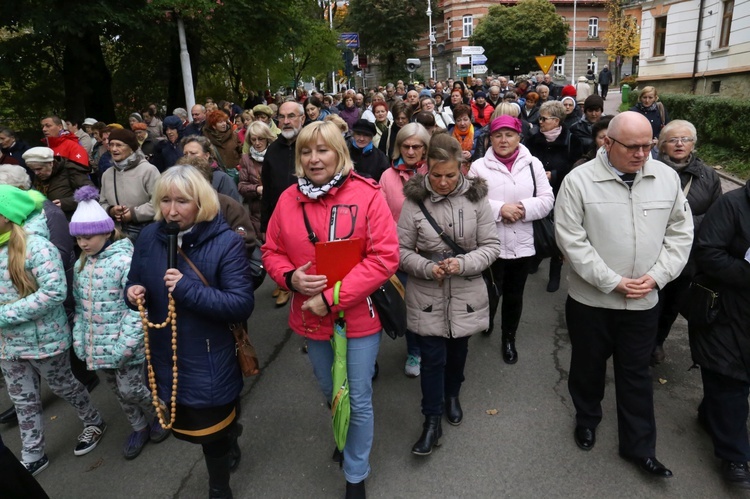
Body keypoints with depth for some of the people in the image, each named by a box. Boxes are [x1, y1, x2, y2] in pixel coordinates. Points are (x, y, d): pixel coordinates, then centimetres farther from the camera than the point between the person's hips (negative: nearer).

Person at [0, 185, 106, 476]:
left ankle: (94, 423, 41)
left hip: (43, 340, -7)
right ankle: (32, 457, 34)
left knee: (63, 387, 15)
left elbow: (54, 293, -28)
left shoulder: (36, 247, -22)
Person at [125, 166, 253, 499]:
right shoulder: (149, 237, -2)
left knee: (209, 432, 13)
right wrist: (133, 293, -13)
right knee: (181, 425, 25)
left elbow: (242, 305, -21)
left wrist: (189, 290, -31)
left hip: (208, 360, -5)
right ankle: (228, 429, 57)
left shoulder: (226, 242, -18)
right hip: (165, 355, 6)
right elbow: (135, 283, 11)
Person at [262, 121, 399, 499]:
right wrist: (290, 277, -16)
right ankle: (348, 437, 57)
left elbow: (385, 257, -19)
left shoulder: (366, 195, -15)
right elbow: (272, 252, 6)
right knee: (329, 393, 24)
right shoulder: (288, 199, -2)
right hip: (311, 316, 4)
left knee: (359, 400, 10)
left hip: (359, 316, -4)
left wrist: (332, 297, -22)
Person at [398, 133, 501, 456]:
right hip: (427, 295, -2)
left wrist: (463, 263, -21)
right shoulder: (414, 200, -11)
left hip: (466, 293, 2)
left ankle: (452, 395, 49)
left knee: (458, 350, 21)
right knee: (432, 357, 4)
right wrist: (427, 268, -23)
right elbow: (402, 250, -7)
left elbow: (491, 246, -5)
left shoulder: (476, 197, -9)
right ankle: (432, 422, 21)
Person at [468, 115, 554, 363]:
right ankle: (487, 322, 41)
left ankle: (509, 338, 35)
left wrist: (524, 208, -16)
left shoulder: (533, 164, 3)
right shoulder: (479, 166, -3)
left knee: (514, 296, 15)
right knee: (490, 293, 8)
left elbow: (547, 200, 1)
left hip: (522, 244, 2)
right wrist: (500, 209, -19)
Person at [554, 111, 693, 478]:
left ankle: (639, 446, 30)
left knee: (636, 373, 15)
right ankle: (587, 418, 43)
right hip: (591, 298, -2)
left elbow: (680, 233, 4)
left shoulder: (667, 178, -1)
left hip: (644, 300, 3)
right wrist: (613, 282, -16)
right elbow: (570, 238, -15)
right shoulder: (579, 180, -13)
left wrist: (657, 276, -9)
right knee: (588, 365, 17)